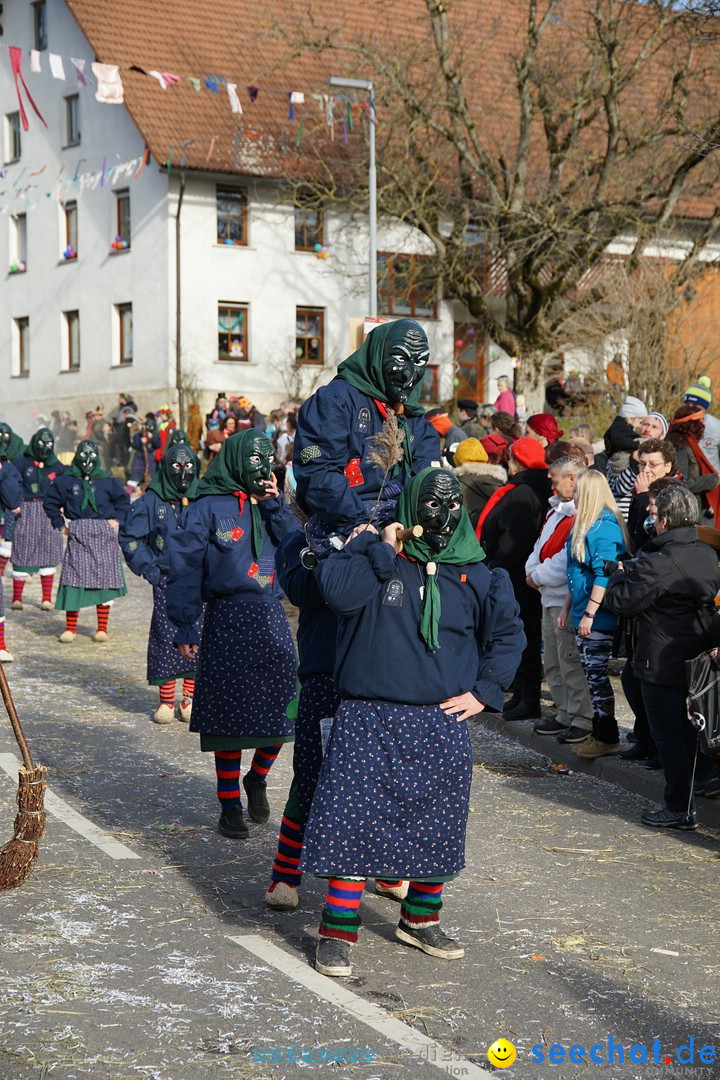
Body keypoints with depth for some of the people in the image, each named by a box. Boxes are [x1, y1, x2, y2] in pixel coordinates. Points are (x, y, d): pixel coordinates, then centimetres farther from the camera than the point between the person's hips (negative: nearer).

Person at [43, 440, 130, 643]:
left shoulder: (108, 481, 6)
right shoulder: (67, 481, 4)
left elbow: (123, 501, 18)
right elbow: (50, 501, 13)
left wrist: (117, 520, 5)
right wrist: (60, 524, 7)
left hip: (103, 536, 1)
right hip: (78, 535, -1)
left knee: (104, 578, 2)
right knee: (74, 578, -5)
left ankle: (102, 628, 10)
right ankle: (70, 628, 0)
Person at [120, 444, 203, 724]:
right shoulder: (152, 501, 0)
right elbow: (129, 536, 5)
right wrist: (149, 569, 0)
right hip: (166, 580, -1)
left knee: (197, 637, 0)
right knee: (166, 638, -4)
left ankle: (190, 698, 12)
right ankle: (166, 699, 5)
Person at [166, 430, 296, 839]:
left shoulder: (270, 505, 14)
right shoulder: (209, 507, -2)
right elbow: (185, 567, -6)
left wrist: (276, 507, -6)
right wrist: (185, 628, -11)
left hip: (272, 619, 5)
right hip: (228, 619, -4)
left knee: (282, 710, 2)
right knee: (231, 717, -1)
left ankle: (257, 778, 30)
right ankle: (230, 805, 12)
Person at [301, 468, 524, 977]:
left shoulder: (473, 576, 7)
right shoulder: (375, 557, -1)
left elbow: (508, 633, 18)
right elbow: (338, 592, -21)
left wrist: (484, 691, 9)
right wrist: (380, 548, -17)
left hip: (442, 725, 3)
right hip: (369, 723, -3)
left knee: (438, 829, 10)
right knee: (354, 822, -6)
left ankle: (421, 920, 30)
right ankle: (338, 933, 4)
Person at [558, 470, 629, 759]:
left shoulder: (603, 526, -17)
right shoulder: (584, 524, 14)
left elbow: (605, 575, -22)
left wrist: (589, 613, -22)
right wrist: (567, 607, 20)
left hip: (598, 617, -10)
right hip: (584, 615, 10)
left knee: (596, 673, -3)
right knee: (592, 673, 13)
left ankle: (607, 738, 6)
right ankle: (599, 733, 20)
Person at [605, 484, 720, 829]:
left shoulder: (657, 564, -23)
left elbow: (618, 601, -18)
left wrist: (619, 574, 5)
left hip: (662, 666, -8)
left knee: (668, 735, 1)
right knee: (687, 731, 17)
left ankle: (680, 810, 6)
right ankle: (686, 801, 25)